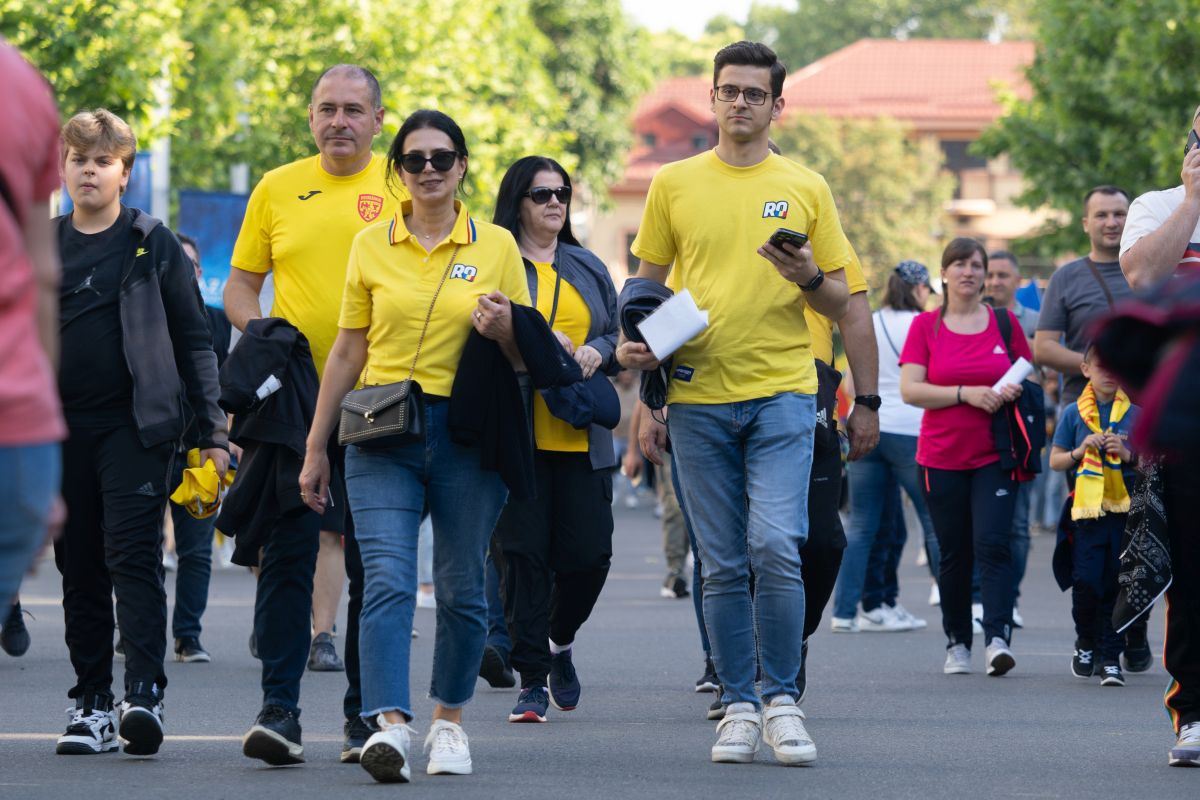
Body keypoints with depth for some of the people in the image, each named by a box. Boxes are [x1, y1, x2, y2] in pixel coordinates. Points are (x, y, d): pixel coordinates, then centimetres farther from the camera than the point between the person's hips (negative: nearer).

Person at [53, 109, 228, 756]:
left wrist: (211, 432, -1)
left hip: (134, 427, -3)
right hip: (62, 430, 3)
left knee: (133, 557, -13)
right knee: (79, 569, 5)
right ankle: (92, 703, 11)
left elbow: (193, 340, 4)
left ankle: (144, 693, -20)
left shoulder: (153, 246, 4)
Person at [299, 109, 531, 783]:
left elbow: (527, 357, 10)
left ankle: (450, 721, 21)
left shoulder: (496, 246, 6)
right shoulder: (371, 246, 8)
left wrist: (504, 329, -14)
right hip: (384, 431, 0)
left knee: (462, 588, 5)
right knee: (387, 579, -14)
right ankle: (389, 726, -24)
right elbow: (348, 352, 13)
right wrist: (316, 448, 12)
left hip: (468, 434, 0)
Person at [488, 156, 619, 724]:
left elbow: (619, 335, 19)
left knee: (588, 554, -2)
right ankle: (533, 680, 0)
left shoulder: (588, 269, 18)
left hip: (581, 437, 4)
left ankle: (561, 642, 27)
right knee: (523, 555, -6)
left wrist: (597, 351, -2)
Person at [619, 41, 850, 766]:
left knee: (777, 548, -15)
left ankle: (783, 700, -3)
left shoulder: (806, 189, 7)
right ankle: (740, 707, 12)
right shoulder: (675, 184, 9)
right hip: (699, 397, 2)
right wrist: (636, 341, -4)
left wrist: (810, 279, -13)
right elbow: (649, 283, 15)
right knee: (724, 566, 3)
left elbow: (841, 304, 9)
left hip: (783, 393, -1)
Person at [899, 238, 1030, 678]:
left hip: (995, 457, 0)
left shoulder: (1005, 323, 6)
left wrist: (1015, 390, -8)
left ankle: (998, 638, -22)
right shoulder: (925, 326, 2)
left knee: (993, 543, -15)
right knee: (954, 555, 5)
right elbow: (910, 389, -6)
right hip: (942, 456, 0)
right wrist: (966, 394, -16)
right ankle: (957, 644, 15)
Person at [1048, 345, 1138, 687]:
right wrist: (1081, 451, -8)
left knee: (1116, 585, -1)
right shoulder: (1074, 413, 6)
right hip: (1087, 509, 0)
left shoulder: (1135, 414, 4)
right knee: (1086, 581, -7)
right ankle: (1086, 642, 18)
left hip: (1125, 508, 0)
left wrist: (1128, 455, -11)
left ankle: (1110, 657, 5)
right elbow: (1055, 461, 9)